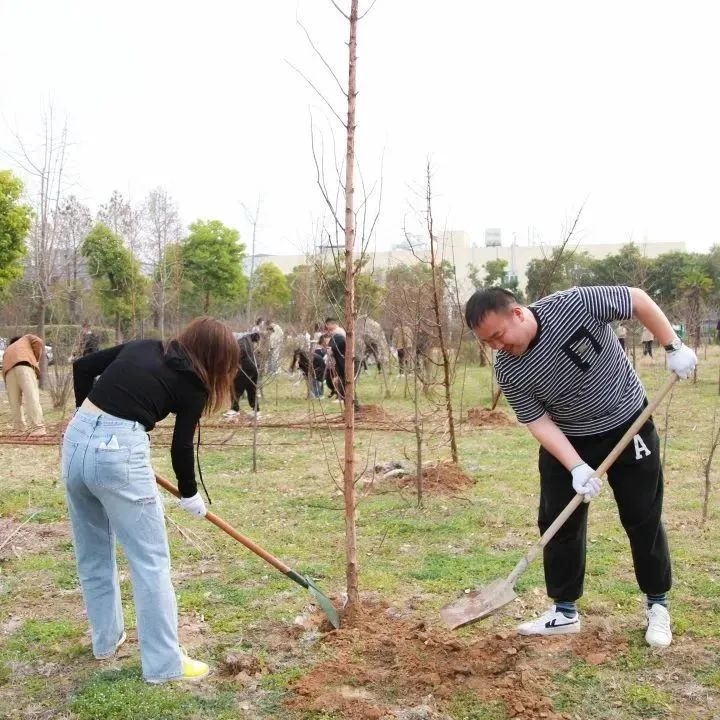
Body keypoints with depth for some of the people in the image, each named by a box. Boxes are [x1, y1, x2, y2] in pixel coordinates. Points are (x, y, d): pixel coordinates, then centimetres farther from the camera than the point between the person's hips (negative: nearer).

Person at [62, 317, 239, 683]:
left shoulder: (143, 346, 15)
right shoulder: (192, 383, 1)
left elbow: (82, 366, 14)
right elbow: (181, 446, 5)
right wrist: (190, 495, 20)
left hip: (75, 439, 7)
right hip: (118, 453, -7)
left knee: (92, 553, 21)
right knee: (150, 560, 4)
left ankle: (106, 639, 38)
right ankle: (164, 663, 11)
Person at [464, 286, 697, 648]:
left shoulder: (574, 304, -28)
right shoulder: (508, 372, -20)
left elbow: (638, 299, -15)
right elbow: (539, 422, -16)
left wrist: (674, 348, -14)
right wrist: (576, 467, -27)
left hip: (629, 425, -2)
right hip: (567, 440, 2)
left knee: (643, 519, 5)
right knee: (558, 523, 2)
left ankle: (657, 605, 23)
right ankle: (565, 611, 17)